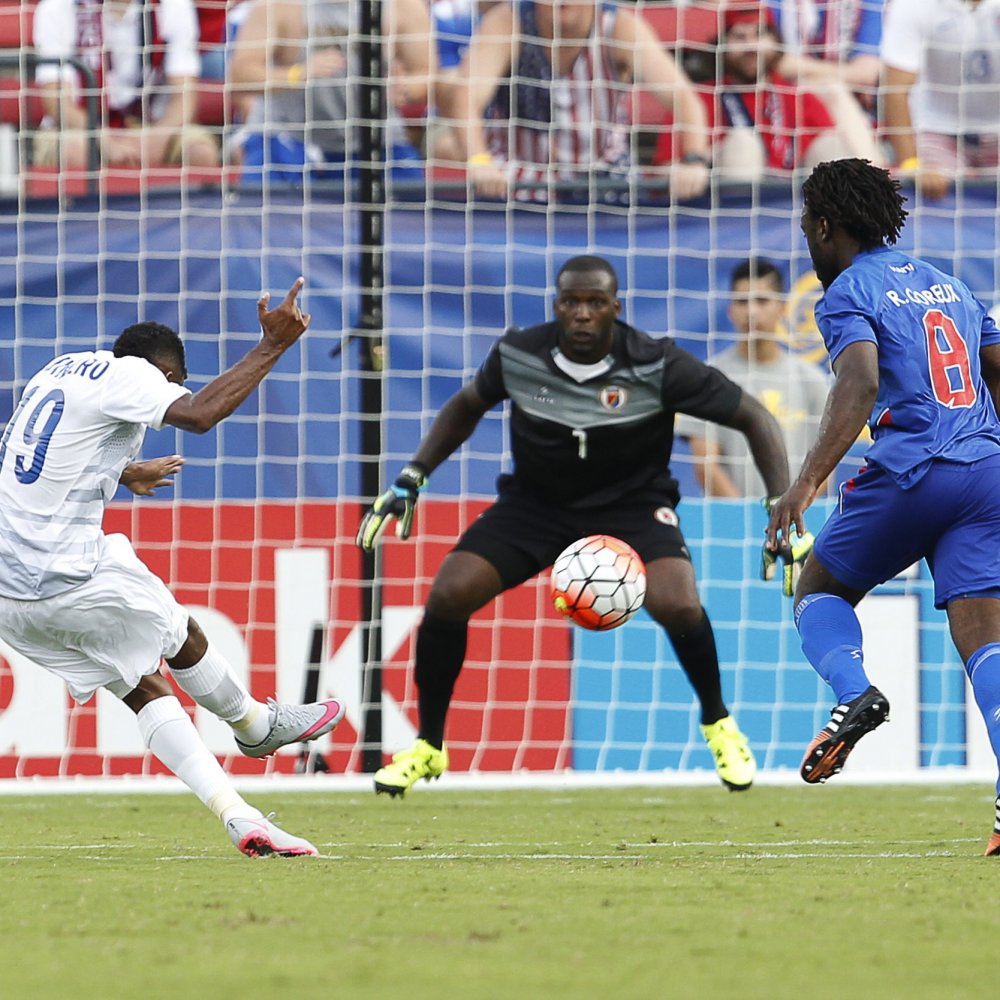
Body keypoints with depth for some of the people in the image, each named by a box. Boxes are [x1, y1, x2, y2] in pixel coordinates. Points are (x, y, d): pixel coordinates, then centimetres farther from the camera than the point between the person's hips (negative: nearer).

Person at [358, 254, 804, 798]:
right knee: (447, 596, -18)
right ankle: (428, 747, 5)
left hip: (632, 503, -2)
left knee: (678, 606, -30)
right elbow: (467, 405, 9)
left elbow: (753, 417, -13)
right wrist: (412, 477, 2)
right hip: (534, 502, 2)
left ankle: (718, 724, 3)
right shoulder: (517, 354, -14)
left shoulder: (657, 365, -22)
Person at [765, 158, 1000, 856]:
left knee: (820, 590, 18)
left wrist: (808, 481, -24)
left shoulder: (847, 294, 1)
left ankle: (853, 691, -13)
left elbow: (861, 385, -16)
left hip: (909, 473, -5)